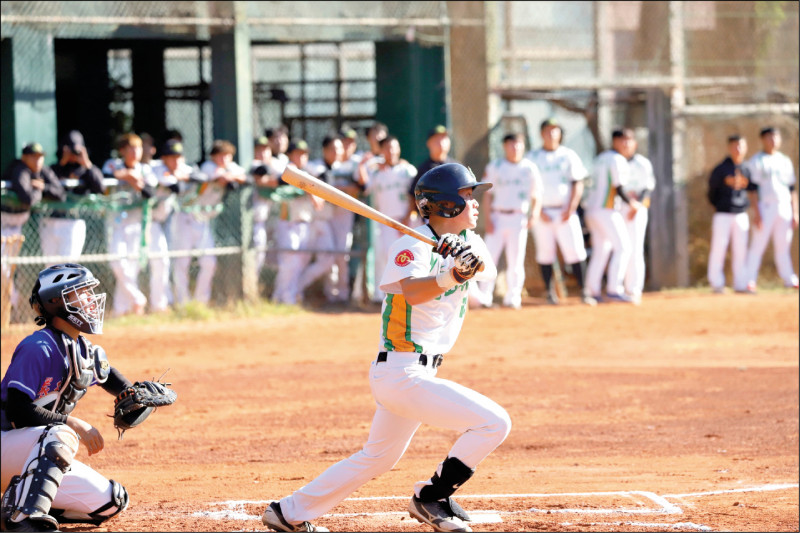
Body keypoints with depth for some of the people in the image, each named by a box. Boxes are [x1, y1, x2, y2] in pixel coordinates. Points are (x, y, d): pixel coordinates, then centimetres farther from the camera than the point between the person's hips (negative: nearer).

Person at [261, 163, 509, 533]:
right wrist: (450, 276, -51)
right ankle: (431, 498, 0)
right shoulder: (412, 247, -16)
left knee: (377, 458, 22)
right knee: (494, 422, -13)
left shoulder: (466, 243, 7)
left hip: (401, 374, 9)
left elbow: (485, 268, -12)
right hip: (404, 374, -9)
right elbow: (412, 292, -34)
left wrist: (468, 259, -33)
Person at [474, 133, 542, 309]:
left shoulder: (530, 168, 6)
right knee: (490, 256, -4)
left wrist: (534, 214, -9)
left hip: (519, 218, 0)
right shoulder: (494, 167, 6)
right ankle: (484, 296, 4)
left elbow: (536, 195, 8)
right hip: (497, 217, 0)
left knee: (516, 260, -1)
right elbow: (487, 194, 5)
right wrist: (488, 218, -4)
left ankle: (512, 297, 6)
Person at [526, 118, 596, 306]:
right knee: (545, 252, -1)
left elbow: (578, 184, 5)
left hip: (565, 211, 0)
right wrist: (539, 211, -8)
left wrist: (571, 209, -8)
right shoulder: (532, 157, 8)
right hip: (542, 212, 0)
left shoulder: (569, 155, 8)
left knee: (575, 251, -8)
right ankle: (550, 293, 5)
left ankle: (583, 291, -6)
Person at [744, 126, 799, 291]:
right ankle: (750, 281, -8)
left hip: (785, 208, 5)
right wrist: (756, 212, -15)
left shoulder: (785, 161, 17)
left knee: (783, 246, 7)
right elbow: (752, 188, -6)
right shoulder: (755, 161, 2)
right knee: (758, 245, -8)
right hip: (765, 208, -5)